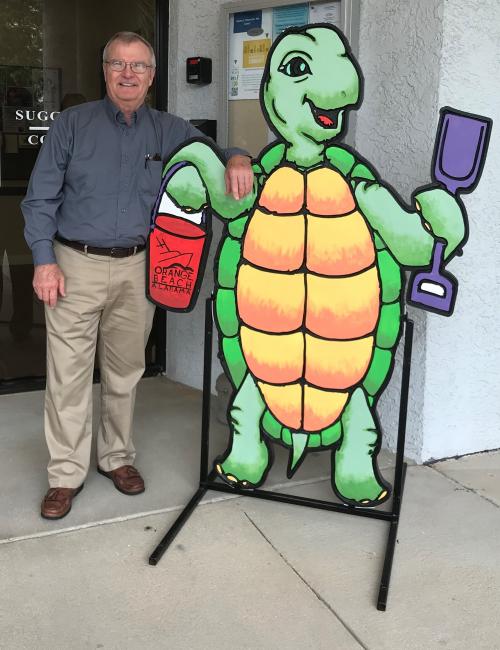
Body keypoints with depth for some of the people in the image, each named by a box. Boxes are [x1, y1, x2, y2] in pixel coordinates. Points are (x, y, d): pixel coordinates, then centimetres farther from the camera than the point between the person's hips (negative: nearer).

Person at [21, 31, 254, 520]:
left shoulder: (169, 131, 7)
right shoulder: (73, 124, 1)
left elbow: (215, 149, 7)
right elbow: (40, 198, 1)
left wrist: (236, 158, -20)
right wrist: (44, 260, -9)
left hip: (137, 269, 2)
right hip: (76, 264, -2)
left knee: (125, 371, 12)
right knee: (68, 374, 0)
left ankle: (117, 456, 29)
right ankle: (66, 474, 12)